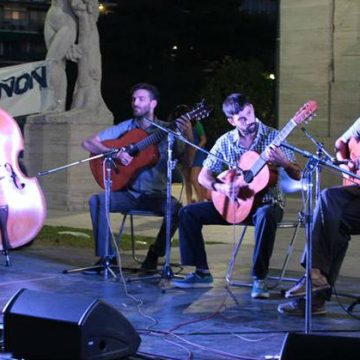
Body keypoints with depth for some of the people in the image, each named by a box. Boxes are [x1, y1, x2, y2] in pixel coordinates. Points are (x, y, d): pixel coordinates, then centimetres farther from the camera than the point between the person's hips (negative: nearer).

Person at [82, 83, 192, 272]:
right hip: (128, 192, 2)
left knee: (176, 208, -31)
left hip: (156, 194, -1)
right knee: (96, 201, -24)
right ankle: (106, 256, -14)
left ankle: (154, 255, -9)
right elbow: (88, 143, 2)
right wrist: (115, 153, -15)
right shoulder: (124, 128, 6)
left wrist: (188, 136, -32)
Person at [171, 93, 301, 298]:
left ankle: (260, 279, -30)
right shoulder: (225, 142, 1)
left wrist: (282, 161, -32)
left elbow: (297, 175, -10)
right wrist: (220, 187, -18)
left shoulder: (273, 137, -8)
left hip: (266, 202, -4)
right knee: (188, 212, -11)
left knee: (266, 216, -41)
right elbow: (203, 176, 3)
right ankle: (202, 273, -6)